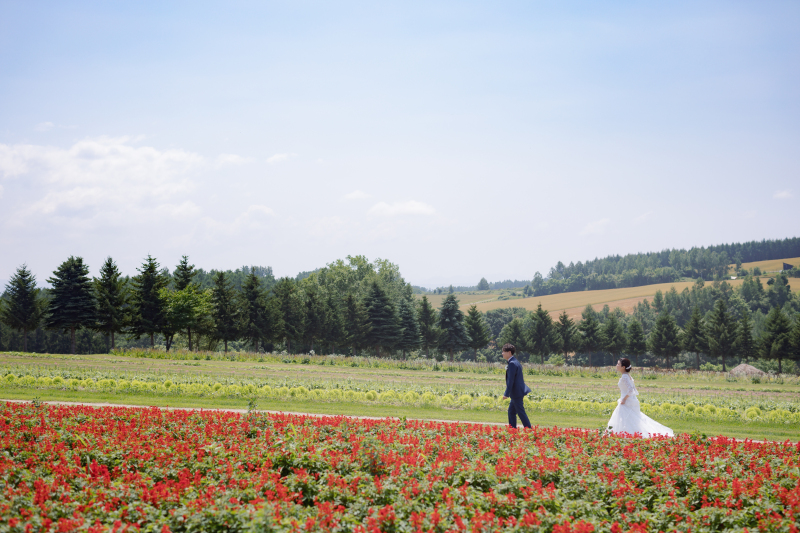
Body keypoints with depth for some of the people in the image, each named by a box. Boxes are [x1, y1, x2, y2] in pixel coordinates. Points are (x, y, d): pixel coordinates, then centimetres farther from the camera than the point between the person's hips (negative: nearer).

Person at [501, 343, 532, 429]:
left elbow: (511, 380, -21)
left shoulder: (512, 364, -18)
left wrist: (506, 394, -20)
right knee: (511, 411, 14)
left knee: (521, 412, -6)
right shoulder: (515, 362, 14)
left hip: (516, 393, -10)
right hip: (517, 393, 10)